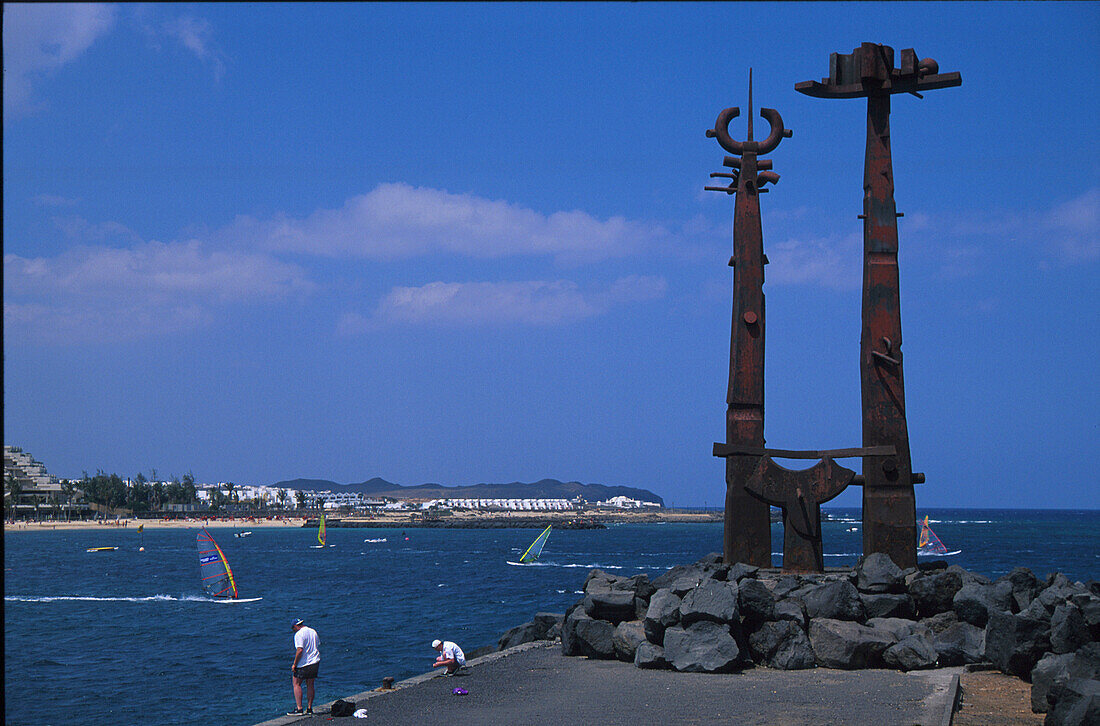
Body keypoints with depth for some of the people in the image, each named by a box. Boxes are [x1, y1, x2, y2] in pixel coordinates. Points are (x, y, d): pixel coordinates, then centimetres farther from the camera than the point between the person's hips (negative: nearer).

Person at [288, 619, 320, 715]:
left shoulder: (299, 634, -13)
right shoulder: (313, 631, 11)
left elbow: (300, 650, -21)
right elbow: (318, 646, 18)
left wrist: (294, 664, -15)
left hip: (303, 664, -7)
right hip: (315, 662, 7)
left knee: (296, 684, 2)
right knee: (310, 684, 13)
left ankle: (299, 709, -5)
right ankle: (309, 708, 14)